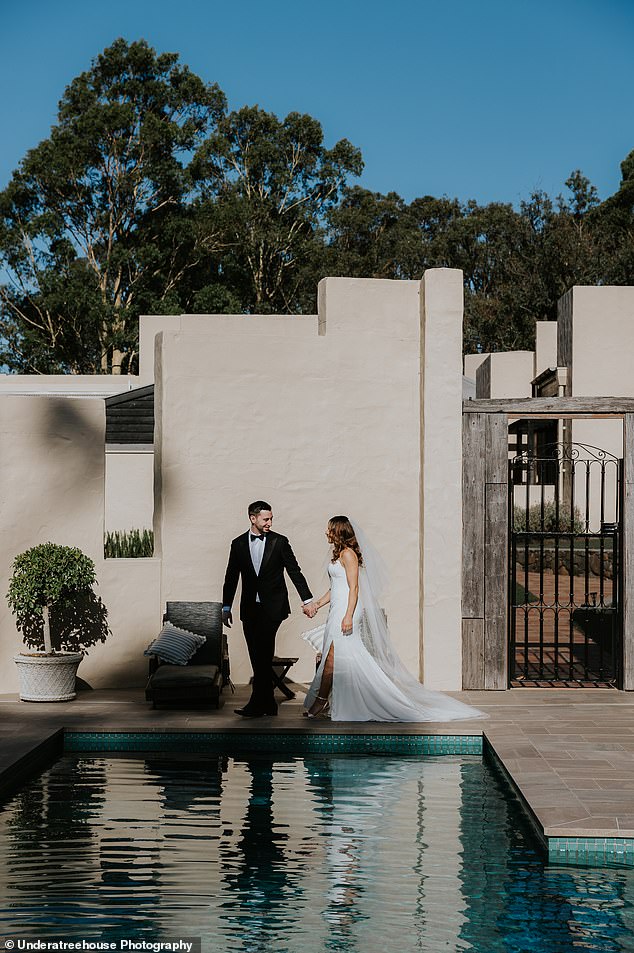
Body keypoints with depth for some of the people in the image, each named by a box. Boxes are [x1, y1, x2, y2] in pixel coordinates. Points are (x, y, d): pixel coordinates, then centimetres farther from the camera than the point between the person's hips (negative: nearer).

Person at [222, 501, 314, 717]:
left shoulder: (279, 542, 2)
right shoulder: (238, 544, 8)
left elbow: (294, 571, 3)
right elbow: (231, 577, 12)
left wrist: (307, 600, -1)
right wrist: (226, 607, 11)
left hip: (272, 607, -3)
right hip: (250, 608, 4)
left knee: (263, 653, -15)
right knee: (258, 657, 5)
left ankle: (257, 704, -15)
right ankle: (268, 703, 14)